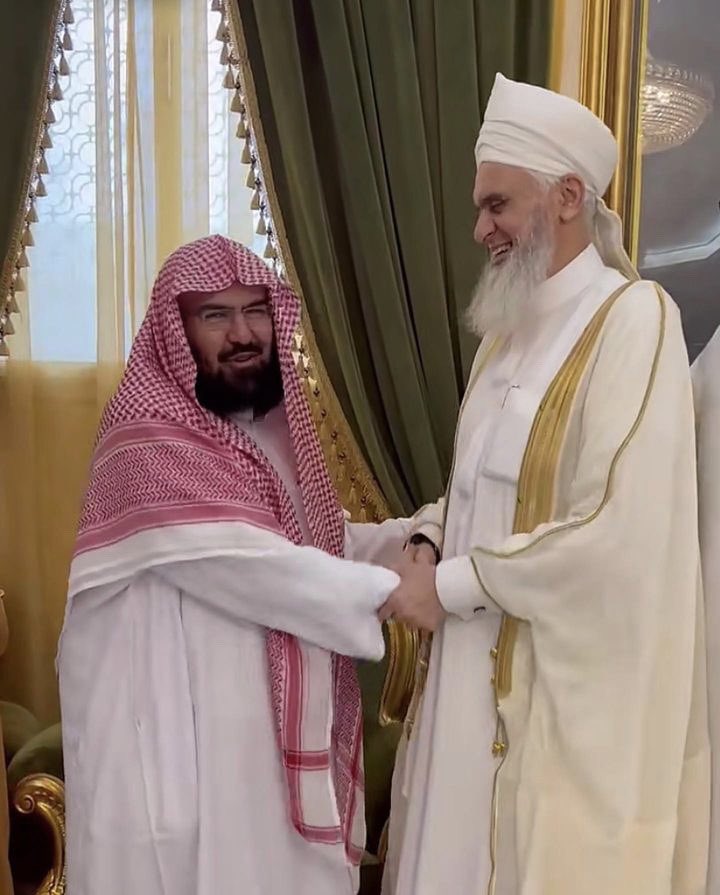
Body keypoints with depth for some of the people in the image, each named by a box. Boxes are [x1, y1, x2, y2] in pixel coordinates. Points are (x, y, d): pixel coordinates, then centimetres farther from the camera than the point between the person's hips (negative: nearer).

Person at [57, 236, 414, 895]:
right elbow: (246, 564, -26)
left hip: (279, 715, 8)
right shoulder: (148, 438, -19)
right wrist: (388, 591, -21)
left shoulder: (276, 421, 9)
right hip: (186, 719, -8)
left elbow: (314, 536, 15)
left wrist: (415, 538, 0)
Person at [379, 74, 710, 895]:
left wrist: (450, 586, -15)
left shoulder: (633, 319, -13)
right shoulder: (508, 331, 12)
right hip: (476, 672, 7)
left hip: (566, 687, -7)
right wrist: (416, 546, -2)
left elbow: (620, 535, -22)